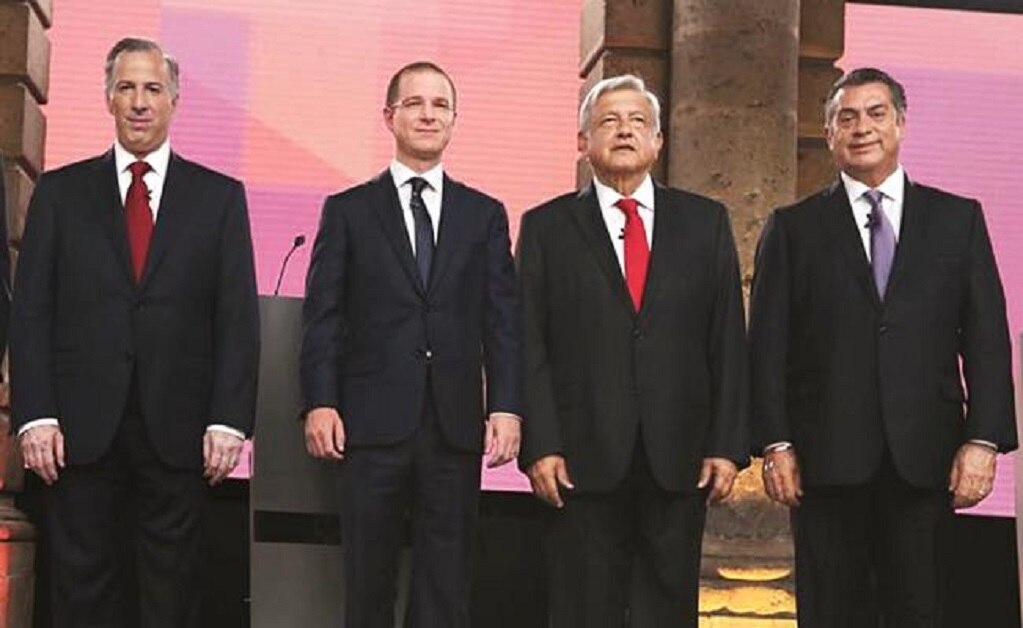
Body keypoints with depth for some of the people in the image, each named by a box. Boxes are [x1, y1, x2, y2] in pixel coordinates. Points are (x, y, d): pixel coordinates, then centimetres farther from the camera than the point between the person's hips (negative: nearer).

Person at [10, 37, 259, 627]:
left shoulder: (220, 196, 8)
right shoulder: (61, 191, 9)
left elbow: (238, 317, 3)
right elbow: (31, 311, 4)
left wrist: (229, 420, -6)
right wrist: (35, 416, -6)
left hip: (179, 429, 0)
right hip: (81, 428, 1)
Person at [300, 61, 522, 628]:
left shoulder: (485, 215, 12)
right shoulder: (348, 211, 8)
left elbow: (503, 320, 6)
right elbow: (323, 316, 3)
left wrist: (505, 406, -5)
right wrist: (319, 403, -8)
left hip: (455, 426, 1)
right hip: (371, 425, -1)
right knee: (367, 581, 5)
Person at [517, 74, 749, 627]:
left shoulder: (705, 222, 10)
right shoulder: (547, 227, 6)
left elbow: (728, 340, 7)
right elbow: (529, 346, 1)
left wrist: (727, 444, -1)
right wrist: (540, 447, -8)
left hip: (679, 459, 1)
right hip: (582, 460, -1)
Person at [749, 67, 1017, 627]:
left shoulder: (958, 219, 10)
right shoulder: (793, 228, 8)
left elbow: (987, 338, 5)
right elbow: (768, 345, 4)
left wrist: (983, 439, -5)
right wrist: (774, 443, -5)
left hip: (926, 457, 1)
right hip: (826, 457, 0)